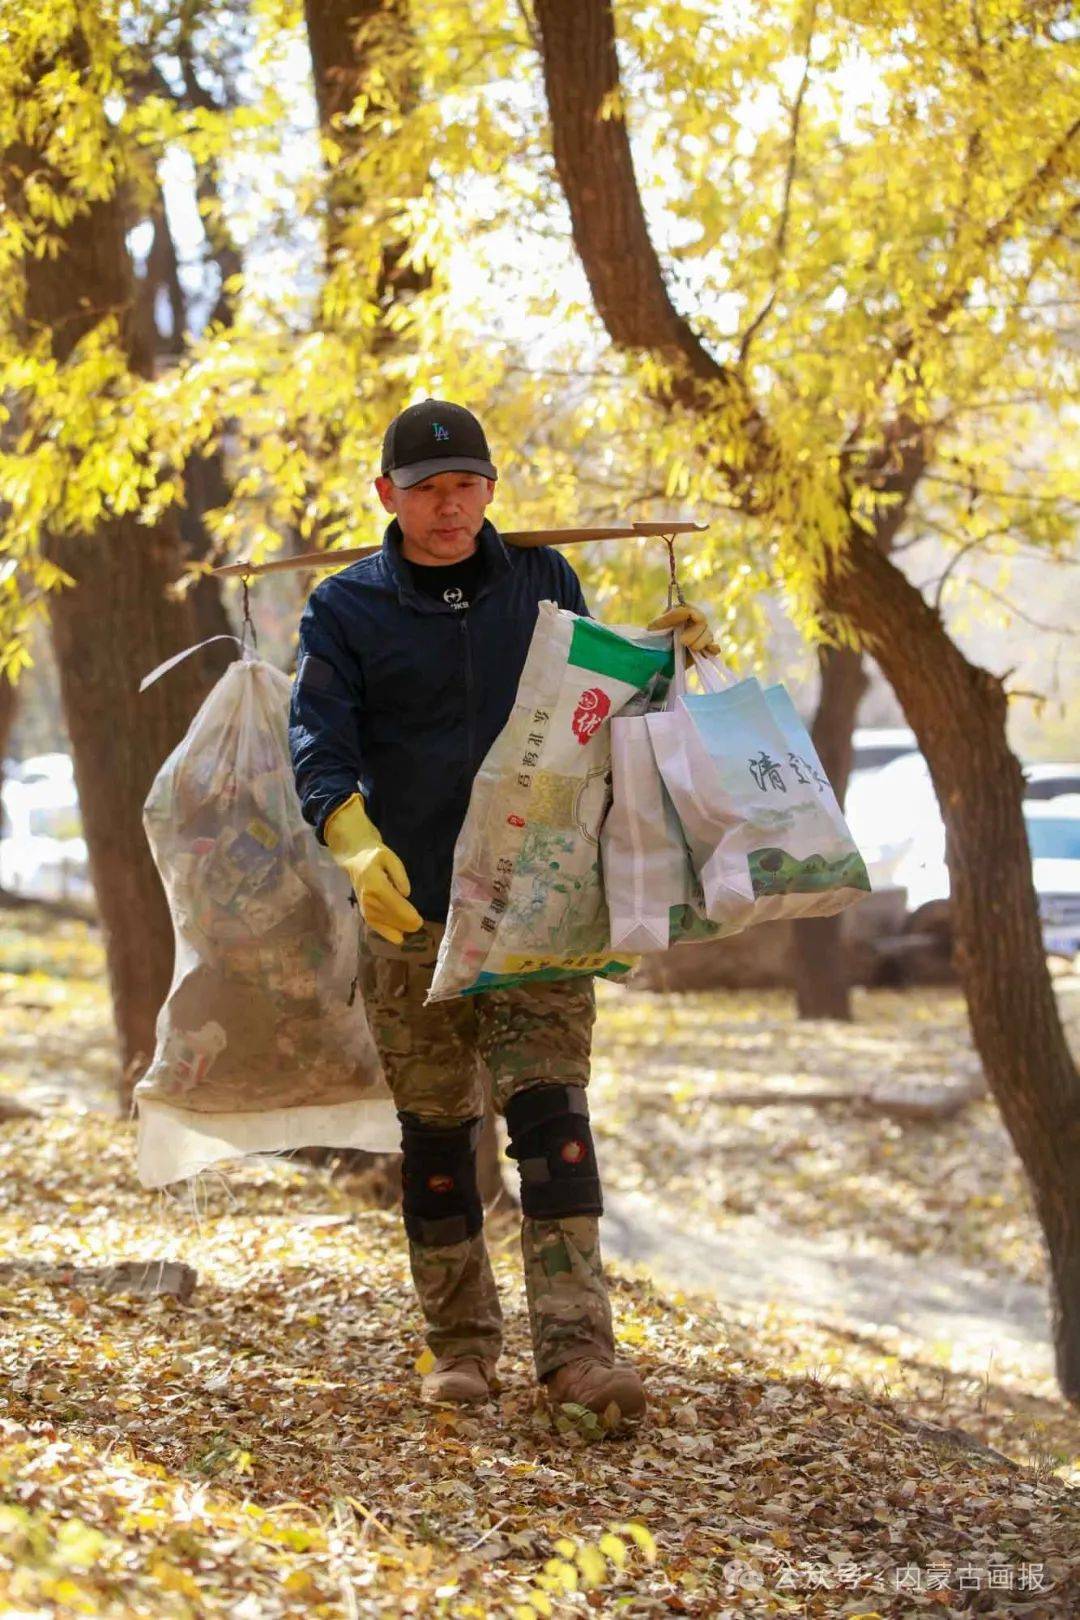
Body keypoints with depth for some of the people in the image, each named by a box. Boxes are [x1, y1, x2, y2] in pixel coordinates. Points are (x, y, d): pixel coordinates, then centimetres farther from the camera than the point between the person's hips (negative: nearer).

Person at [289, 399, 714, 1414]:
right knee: (435, 1132, 5)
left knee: (551, 1112, -11)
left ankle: (576, 1345, -14)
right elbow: (317, 742, -10)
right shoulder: (346, 608, 3)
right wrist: (354, 839, -29)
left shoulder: (542, 583, 10)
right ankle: (459, 1346, 16)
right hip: (411, 913, 0)